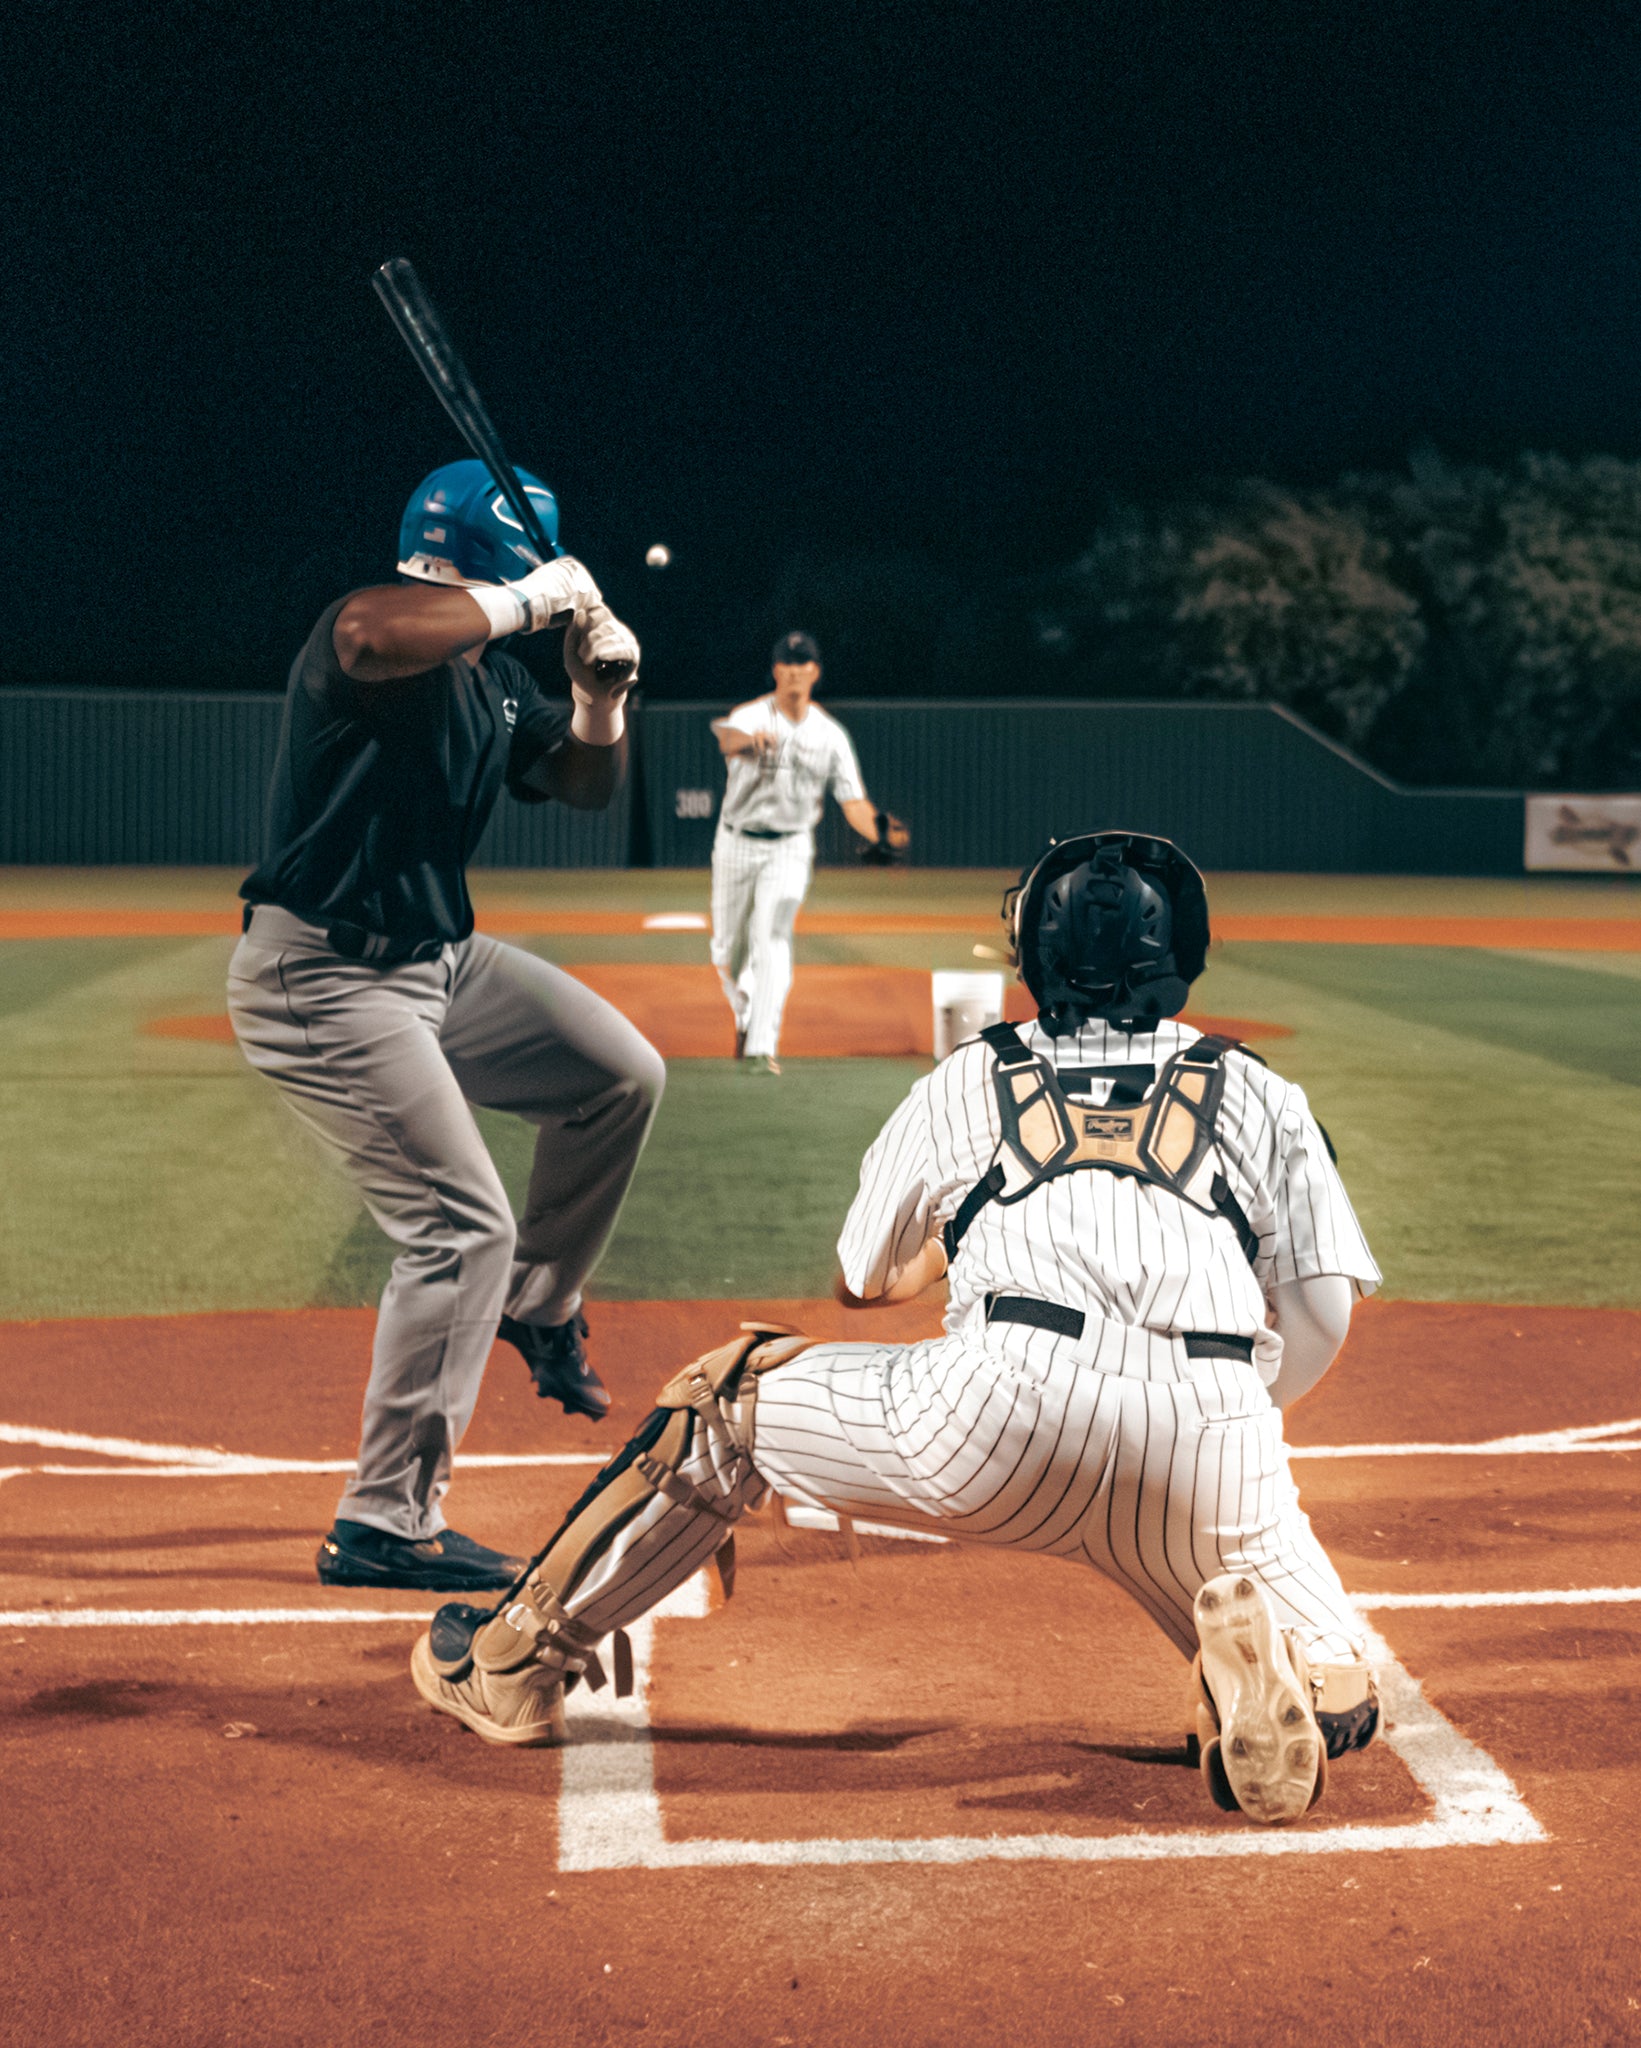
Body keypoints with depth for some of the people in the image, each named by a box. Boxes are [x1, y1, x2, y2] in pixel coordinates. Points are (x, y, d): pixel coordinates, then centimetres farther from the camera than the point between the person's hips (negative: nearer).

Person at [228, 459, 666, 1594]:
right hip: (322, 981, -9)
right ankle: (384, 1525, -1)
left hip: (438, 958, 9)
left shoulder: (498, 676, 8)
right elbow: (372, 632, -46)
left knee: (620, 1073, 12)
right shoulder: (381, 634, -21)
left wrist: (600, 699, -4)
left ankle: (535, 1302, 32)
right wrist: (531, 600, -34)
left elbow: (583, 782, 17)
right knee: (462, 1224, -12)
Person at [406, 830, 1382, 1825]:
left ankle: (515, 1665, 28)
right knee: (1336, 1704, 22)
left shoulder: (966, 1080, 25)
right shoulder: (1259, 1091, 24)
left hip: (1008, 1407, -1)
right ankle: (1255, 1655, -14)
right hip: (1211, 1438, 1)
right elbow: (1323, 1315, 15)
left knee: (728, 1399, 23)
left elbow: (865, 1280, 38)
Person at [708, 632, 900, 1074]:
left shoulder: (830, 734, -1)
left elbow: (852, 800, -6)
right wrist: (750, 740, -61)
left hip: (789, 847, 0)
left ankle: (762, 1047, -21)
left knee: (772, 939, -18)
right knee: (727, 950, 10)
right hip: (736, 843, 1)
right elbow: (729, 738, -35)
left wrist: (878, 835, -27)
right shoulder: (751, 716, -10)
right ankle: (746, 1016, 40)